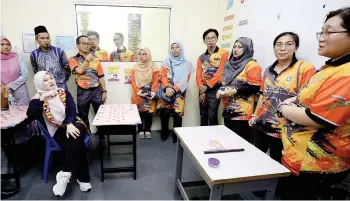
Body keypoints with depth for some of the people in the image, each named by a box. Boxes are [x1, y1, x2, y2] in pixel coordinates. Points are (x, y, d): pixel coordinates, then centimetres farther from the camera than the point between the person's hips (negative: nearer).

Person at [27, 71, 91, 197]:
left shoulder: (64, 93, 9)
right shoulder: (38, 99, 5)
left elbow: (72, 110, -4)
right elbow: (30, 115, -15)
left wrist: (69, 124, -24)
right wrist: (42, 97, -23)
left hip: (72, 125, 2)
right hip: (57, 130, -2)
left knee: (74, 141, -34)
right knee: (78, 146, -30)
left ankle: (65, 174, -24)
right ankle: (83, 179, -21)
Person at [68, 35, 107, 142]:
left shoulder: (95, 58, 9)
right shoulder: (73, 59, 3)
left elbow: (101, 76, 7)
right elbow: (79, 70, -17)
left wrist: (104, 91, 3)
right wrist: (87, 59, -8)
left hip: (97, 90, 2)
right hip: (83, 92, -1)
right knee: (83, 117, 9)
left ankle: (101, 137, 23)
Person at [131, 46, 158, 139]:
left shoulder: (153, 66, 2)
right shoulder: (135, 66, 5)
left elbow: (156, 81, -2)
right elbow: (133, 81, -1)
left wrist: (152, 93, -13)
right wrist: (138, 92, -12)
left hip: (149, 94, 0)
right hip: (138, 94, 1)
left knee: (149, 111, -5)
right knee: (139, 111, -4)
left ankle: (148, 130, 10)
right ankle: (140, 130, 10)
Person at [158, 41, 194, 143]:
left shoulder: (187, 63, 3)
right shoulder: (167, 61, 8)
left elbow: (185, 80, -4)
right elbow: (163, 76, 1)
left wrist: (174, 89, -16)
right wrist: (167, 87, -17)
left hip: (179, 92, -1)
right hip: (166, 91, 1)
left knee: (177, 113, -7)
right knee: (165, 112, -5)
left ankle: (177, 134, 12)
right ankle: (164, 132, 17)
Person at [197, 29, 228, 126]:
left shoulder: (223, 53, -3)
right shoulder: (201, 57, 11)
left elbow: (220, 72, -11)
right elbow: (198, 75, 5)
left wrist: (207, 87, -11)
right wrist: (202, 91, -8)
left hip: (215, 89, -4)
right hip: (203, 89, 5)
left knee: (212, 115, -7)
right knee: (203, 115, 11)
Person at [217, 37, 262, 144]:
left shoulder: (252, 65, -8)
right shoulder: (229, 64, 15)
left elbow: (255, 87, -15)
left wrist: (235, 91, -21)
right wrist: (221, 91, 5)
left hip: (243, 112, -7)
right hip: (228, 110, 7)